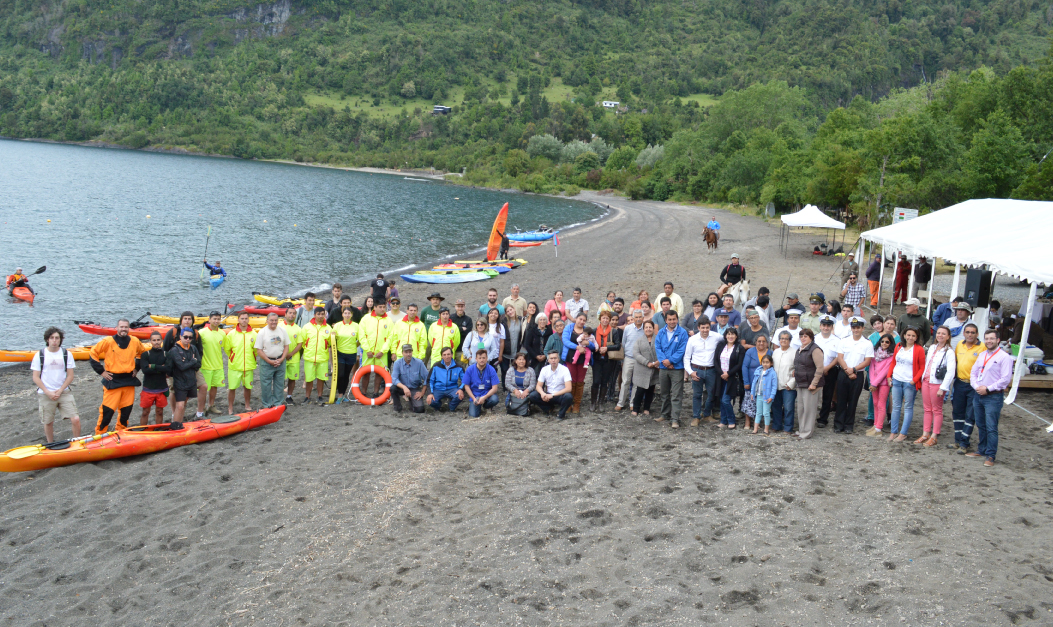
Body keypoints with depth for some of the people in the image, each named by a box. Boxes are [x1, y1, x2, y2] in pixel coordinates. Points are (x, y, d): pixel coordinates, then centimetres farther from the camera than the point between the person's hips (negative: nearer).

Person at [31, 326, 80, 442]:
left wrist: (60, 391, -10)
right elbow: (36, 378, -1)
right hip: (45, 394, 0)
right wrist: (48, 392, -12)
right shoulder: (40, 355, -1)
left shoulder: (67, 354, 2)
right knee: (48, 422, 9)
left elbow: (70, 376, 1)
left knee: (75, 419, -10)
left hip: (64, 392, 0)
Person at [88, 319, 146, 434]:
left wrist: (136, 368, 14)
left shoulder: (135, 342, 4)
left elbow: (143, 353, 23)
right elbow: (93, 354, -1)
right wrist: (101, 371, -4)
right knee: (107, 410, -6)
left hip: (129, 381, 4)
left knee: (126, 410, 8)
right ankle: (99, 433, 7)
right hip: (112, 381, -4)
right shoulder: (108, 341, -7)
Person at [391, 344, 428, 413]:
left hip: (415, 389, -1)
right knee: (393, 388, -32)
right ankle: (398, 408, -7)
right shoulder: (397, 363, -11)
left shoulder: (419, 363, -12)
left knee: (419, 409, -20)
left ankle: (411, 401, 18)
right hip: (402, 387, 1)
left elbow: (426, 378, -6)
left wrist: (422, 392, -7)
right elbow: (394, 379, -20)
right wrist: (404, 387, -36)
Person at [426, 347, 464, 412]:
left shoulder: (458, 367, -3)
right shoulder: (436, 366, -2)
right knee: (431, 401, -31)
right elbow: (430, 380, 1)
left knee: (460, 396, -33)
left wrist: (461, 389, -21)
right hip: (438, 389, 0)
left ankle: (452, 408, 4)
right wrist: (430, 393, -13)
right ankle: (438, 406, 12)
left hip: (452, 389, 0)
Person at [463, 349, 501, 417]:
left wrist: (484, 397, -25)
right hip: (474, 395, 0)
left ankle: (484, 406, 2)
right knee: (473, 415, -21)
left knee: (494, 399, -34)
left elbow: (494, 388, -12)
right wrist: (474, 398, -14)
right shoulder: (470, 369, -6)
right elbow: (467, 386, -1)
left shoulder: (491, 370, -10)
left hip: (487, 394, 0)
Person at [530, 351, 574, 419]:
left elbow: (568, 388, -20)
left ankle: (561, 414, -8)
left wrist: (552, 395, -26)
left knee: (568, 396, -36)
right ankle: (548, 408, 2)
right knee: (532, 396, -22)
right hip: (547, 395, 3)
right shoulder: (544, 369, -1)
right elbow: (538, 386, 1)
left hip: (560, 395, -3)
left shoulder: (564, 370, -13)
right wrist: (542, 393, -24)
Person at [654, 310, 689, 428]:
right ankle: (665, 414, 31)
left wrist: (670, 360, -16)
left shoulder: (682, 333, -4)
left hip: (677, 368, -4)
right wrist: (663, 360, -13)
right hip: (663, 368, 5)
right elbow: (658, 348, 2)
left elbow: (682, 350, -10)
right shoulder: (661, 333, 7)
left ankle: (674, 419, -7)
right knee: (664, 393, 17)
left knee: (676, 395, -6)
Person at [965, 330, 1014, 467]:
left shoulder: (1004, 357, -8)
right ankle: (982, 450, 27)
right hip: (978, 395, 7)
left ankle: (990, 455, -2)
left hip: (993, 396, -7)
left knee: (991, 427, -7)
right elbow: (973, 373, 15)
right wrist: (976, 387, -4)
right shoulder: (982, 355, 13)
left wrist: (987, 389, -14)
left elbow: (1006, 379, -14)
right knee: (981, 426, 15)